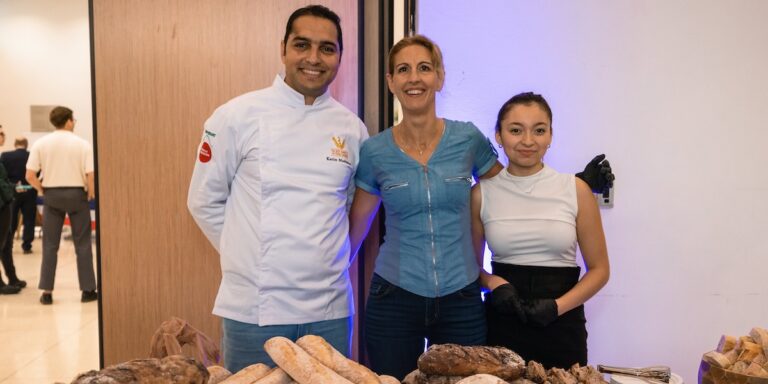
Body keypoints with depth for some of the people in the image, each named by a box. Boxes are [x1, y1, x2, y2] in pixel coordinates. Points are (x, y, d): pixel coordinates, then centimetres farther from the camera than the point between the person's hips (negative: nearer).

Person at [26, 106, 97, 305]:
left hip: (51, 194, 2)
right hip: (76, 194, -2)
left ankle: (47, 292, 8)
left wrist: (42, 190, 9)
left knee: (50, 244, 9)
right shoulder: (82, 144, -6)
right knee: (82, 244, 6)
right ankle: (87, 290, 7)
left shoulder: (40, 143, -1)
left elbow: (30, 176, -7)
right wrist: (90, 194, 3)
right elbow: (90, 175, -14)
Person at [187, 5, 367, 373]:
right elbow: (205, 201, 1)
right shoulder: (238, 115, -6)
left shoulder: (352, 128, 3)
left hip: (331, 309, 3)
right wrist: (250, 255, 1)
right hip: (254, 309, -3)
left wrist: (325, 257, 7)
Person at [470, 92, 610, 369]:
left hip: (561, 328, 0)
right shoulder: (482, 193, -1)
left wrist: (558, 306, -12)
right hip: (501, 326, 0)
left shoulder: (576, 190, -3)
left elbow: (599, 269, 3)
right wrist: (494, 284, -10)